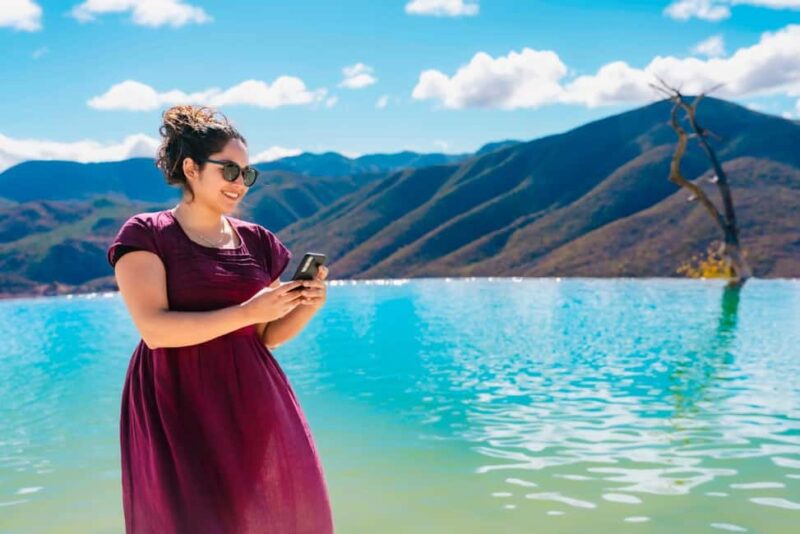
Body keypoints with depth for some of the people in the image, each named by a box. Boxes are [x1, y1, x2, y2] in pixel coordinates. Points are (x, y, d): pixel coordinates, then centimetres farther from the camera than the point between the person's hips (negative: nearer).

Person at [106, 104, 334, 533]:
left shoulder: (257, 241, 9)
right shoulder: (144, 235, -5)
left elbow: (267, 335, 11)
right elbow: (156, 329, -17)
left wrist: (307, 305, -8)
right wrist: (247, 310, -23)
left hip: (251, 403, 5)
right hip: (179, 410, -4)